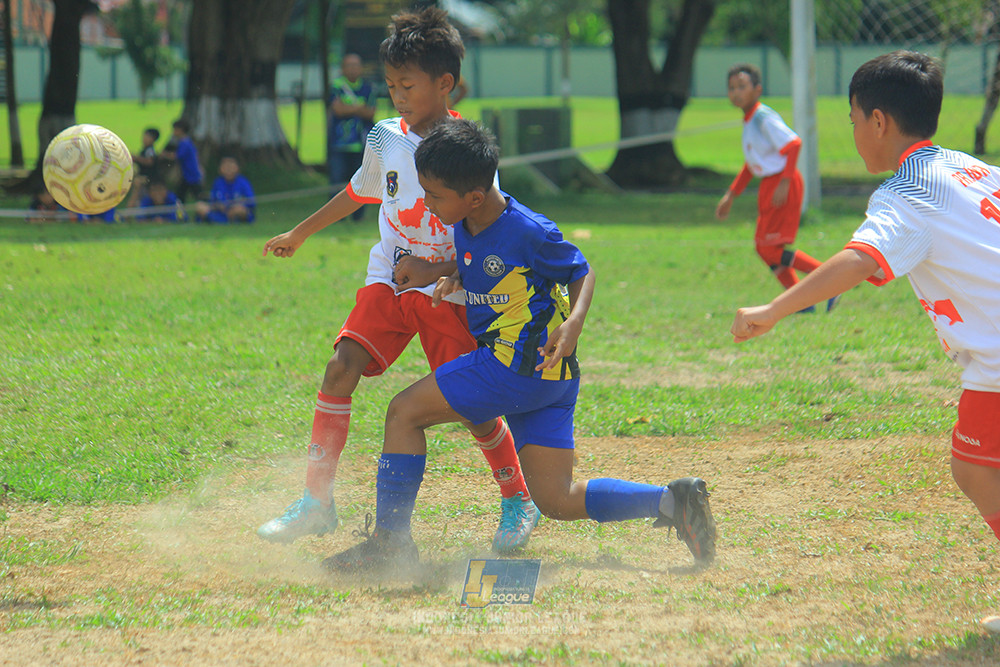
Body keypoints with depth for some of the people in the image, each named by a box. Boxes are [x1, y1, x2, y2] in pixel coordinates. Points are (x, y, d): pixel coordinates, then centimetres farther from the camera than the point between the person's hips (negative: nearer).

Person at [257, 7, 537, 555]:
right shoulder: (385, 140, 2)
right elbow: (359, 192, 22)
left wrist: (438, 270, -26)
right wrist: (298, 235, 32)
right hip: (389, 282, 4)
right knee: (341, 370, -12)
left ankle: (518, 503, 15)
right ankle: (317, 500, -5)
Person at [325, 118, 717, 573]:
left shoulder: (529, 232, -18)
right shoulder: (465, 223, 7)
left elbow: (582, 272, -5)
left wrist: (573, 323, -21)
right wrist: (457, 280, 7)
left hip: (523, 363, -9)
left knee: (405, 412, -5)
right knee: (556, 500, 5)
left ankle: (390, 540, -2)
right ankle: (672, 501, 1)